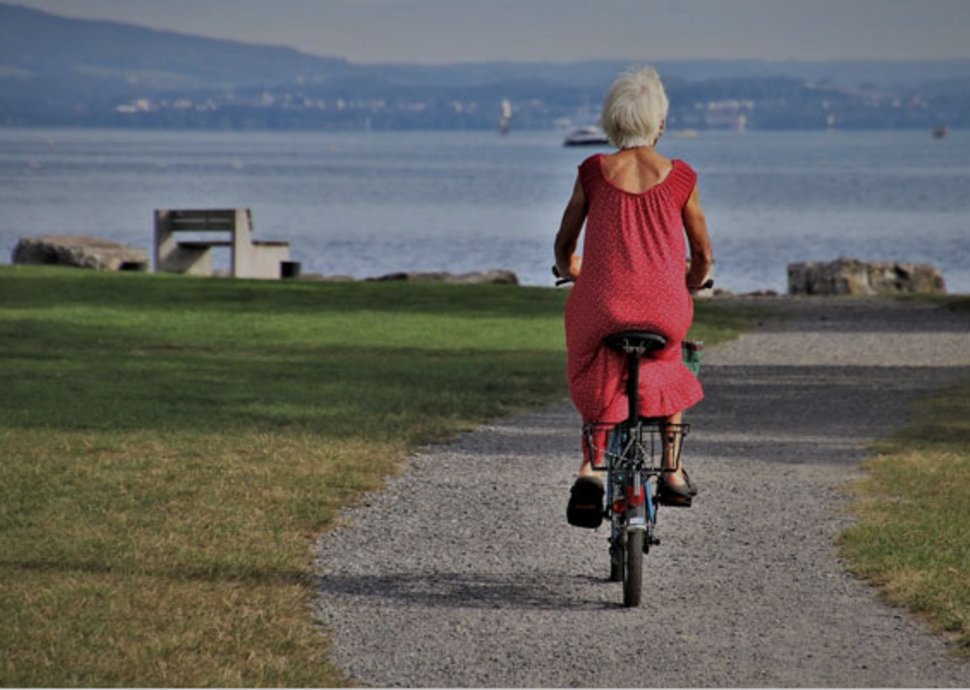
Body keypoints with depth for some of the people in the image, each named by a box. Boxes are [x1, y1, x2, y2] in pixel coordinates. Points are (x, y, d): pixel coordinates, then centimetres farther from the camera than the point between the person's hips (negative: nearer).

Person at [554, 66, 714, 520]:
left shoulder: (593, 172, 2)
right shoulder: (680, 178, 2)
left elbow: (563, 247, 13)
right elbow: (703, 256, 11)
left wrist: (571, 274, 36)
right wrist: (688, 287, 33)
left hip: (601, 308, 0)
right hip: (665, 309, 0)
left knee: (596, 379, 27)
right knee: (668, 370, 32)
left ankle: (589, 467, 6)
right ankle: (672, 473, 28)